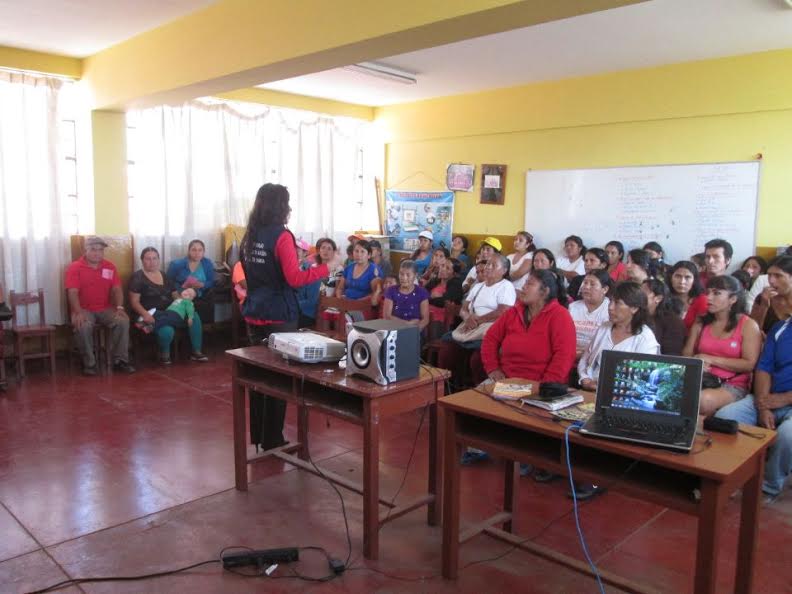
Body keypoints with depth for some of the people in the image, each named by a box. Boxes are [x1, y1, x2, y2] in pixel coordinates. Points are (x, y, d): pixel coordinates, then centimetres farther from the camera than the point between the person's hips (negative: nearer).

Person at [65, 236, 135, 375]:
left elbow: (117, 289, 4)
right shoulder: (75, 267, -2)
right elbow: (72, 292, -11)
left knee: (123, 321, -25)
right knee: (83, 326, -34)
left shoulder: (110, 266, 8)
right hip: (84, 309, -3)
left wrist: (119, 307, -14)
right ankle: (89, 363, -17)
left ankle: (120, 360, -15)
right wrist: (79, 312, -27)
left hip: (106, 309, 3)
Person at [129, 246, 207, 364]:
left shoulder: (165, 276, 18)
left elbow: (176, 295, 18)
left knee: (194, 317, -21)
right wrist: (145, 314, -25)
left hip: (170, 313, 6)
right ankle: (164, 355, -7)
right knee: (167, 330, -37)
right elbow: (134, 302, -7)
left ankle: (196, 352, -14)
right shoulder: (138, 277, 0)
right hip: (152, 315, -6)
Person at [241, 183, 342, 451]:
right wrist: (328, 267, -15)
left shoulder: (250, 236, 8)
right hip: (278, 316, -7)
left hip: (254, 313, 7)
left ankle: (258, 435, 27)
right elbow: (294, 279, -20)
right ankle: (272, 439, 11)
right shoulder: (282, 236, -15)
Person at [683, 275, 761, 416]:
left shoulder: (748, 325, 2)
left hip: (732, 386, -3)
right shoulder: (700, 324, 14)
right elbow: (686, 355, 12)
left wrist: (711, 359, -11)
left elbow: (749, 365, -6)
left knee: (702, 400, -35)